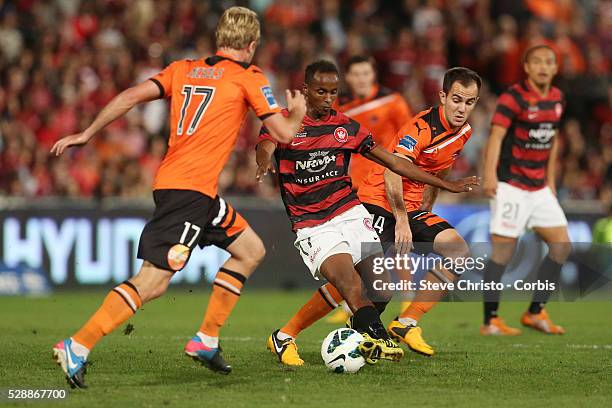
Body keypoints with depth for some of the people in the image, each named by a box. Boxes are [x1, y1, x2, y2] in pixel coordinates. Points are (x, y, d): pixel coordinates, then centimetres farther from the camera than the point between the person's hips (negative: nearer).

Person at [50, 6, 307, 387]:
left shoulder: (183, 69, 16)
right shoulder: (248, 78, 0)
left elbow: (132, 95, 5)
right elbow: (283, 133, 0)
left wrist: (86, 134, 7)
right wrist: (297, 112, 22)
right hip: (190, 189, -8)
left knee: (251, 251, 19)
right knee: (151, 283, -12)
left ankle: (207, 340, 18)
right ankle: (77, 347, -17)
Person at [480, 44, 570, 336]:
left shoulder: (557, 98, 10)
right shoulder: (514, 97, -12)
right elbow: (496, 135, -20)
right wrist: (490, 174, -32)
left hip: (539, 188, 7)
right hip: (511, 185, -7)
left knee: (562, 246, 4)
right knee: (503, 251, -8)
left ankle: (535, 312, 15)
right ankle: (490, 321, 0)